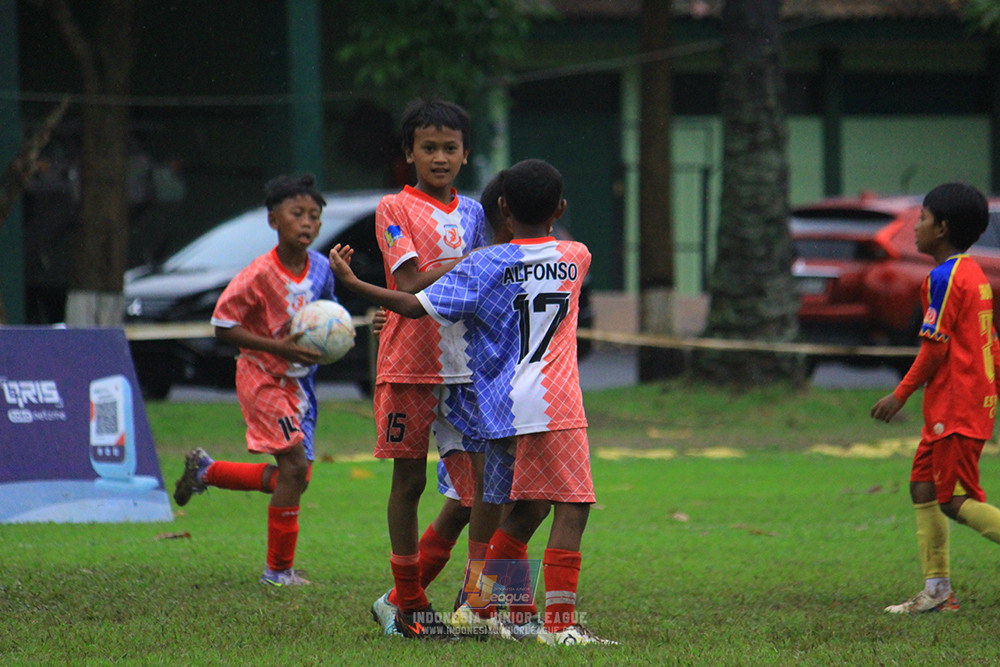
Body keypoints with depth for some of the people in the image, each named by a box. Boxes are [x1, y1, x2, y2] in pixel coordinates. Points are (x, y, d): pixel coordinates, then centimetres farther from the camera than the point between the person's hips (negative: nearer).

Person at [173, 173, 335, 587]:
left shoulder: (321, 268, -3)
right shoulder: (259, 275, -20)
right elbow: (223, 326, -17)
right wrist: (279, 347, -24)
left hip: (298, 380, 7)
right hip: (263, 377, -7)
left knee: (293, 479, 8)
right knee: (294, 466, -15)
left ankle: (205, 471, 30)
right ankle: (278, 570, -3)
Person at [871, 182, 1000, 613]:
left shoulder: (945, 278, -15)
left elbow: (935, 347, -17)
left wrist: (901, 395, -10)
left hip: (956, 408, -10)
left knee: (956, 501, -10)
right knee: (922, 486, 11)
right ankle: (937, 591, 11)